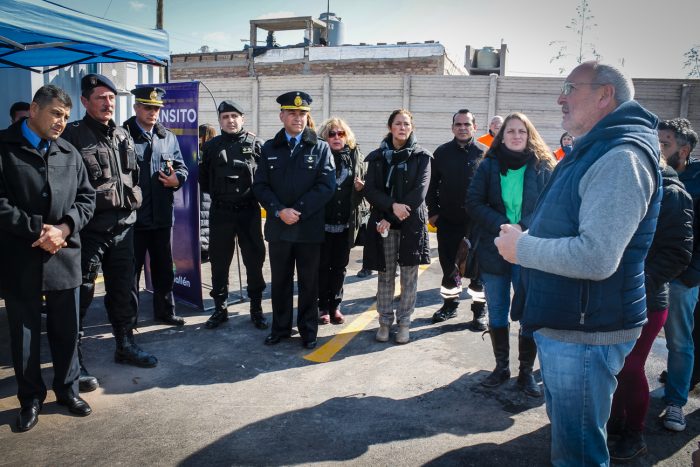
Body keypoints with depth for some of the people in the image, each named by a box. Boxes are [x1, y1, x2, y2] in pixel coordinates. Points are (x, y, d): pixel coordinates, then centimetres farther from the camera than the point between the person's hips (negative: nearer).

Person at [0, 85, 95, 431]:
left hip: (64, 256, 3)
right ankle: (31, 398, 26)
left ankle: (68, 389, 30)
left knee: (66, 330, 12)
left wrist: (65, 228, -10)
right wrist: (37, 229, -16)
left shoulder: (70, 153, 9)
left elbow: (86, 198, 7)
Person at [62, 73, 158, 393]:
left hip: (123, 226, 6)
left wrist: (132, 201, 12)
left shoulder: (123, 136, 13)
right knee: (81, 294, 1)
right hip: (89, 229, -6)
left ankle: (125, 345, 31)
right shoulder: (73, 135, -7)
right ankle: (74, 360, 13)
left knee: (123, 289, 15)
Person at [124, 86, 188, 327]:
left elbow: (181, 167, 15)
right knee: (131, 268, 7)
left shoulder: (168, 137, 11)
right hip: (133, 216, -5)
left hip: (162, 216, 5)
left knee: (164, 268, 15)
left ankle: (165, 311, 29)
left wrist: (177, 179, -6)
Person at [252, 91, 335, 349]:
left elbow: (326, 186, -8)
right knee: (280, 281, 11)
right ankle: (280, 327, 26)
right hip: (278, 227, 2)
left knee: (309, 282, 7)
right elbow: (260, 186, 3)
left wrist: (298, 211, -15)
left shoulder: (321, 148, 2)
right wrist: (280, 211, -13)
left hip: (310, 228, -2)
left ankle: (308, 330, 21)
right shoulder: (269, 148, 9)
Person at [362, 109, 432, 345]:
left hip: (412, 223, -1)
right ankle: (385, 321, 20)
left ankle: (404, 322, 17)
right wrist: (393, 205, -18)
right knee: (385, 275, 7)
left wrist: (392, 219, -12)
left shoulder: (421, 156, 2)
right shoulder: (377, 156, 7)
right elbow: (370, 190, -1)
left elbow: (419, 192, -8)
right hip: (384, 223, 1)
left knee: (409, 276, 4)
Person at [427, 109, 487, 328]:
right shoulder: (442, 152, 4)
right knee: (448, 265, 11)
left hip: (476, 220, -2)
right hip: (447, 220, 2)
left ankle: (480, 310, 18)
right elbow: (432, 185, 8)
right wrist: (433, 212, 3)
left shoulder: (484, 153, -2)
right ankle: (450, 304, 28)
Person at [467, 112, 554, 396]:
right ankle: (501, 367, 29)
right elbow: (474, 203, -4)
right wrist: (502, 226, -16)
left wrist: (524, 227, -19)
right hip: (493, 250, 2)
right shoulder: (488, 166, 3)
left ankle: (526, 372, 21)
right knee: (497, 314, 12)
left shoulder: (543, 167, 0)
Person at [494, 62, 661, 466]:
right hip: (564, 324, 10)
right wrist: (525, 238, 7)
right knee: (565, 432, 25)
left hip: (585, 334, -10)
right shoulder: (593, 152, 15)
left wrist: (521, 247, -17)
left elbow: (596, 257, -30)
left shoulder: (620, 157, -20)